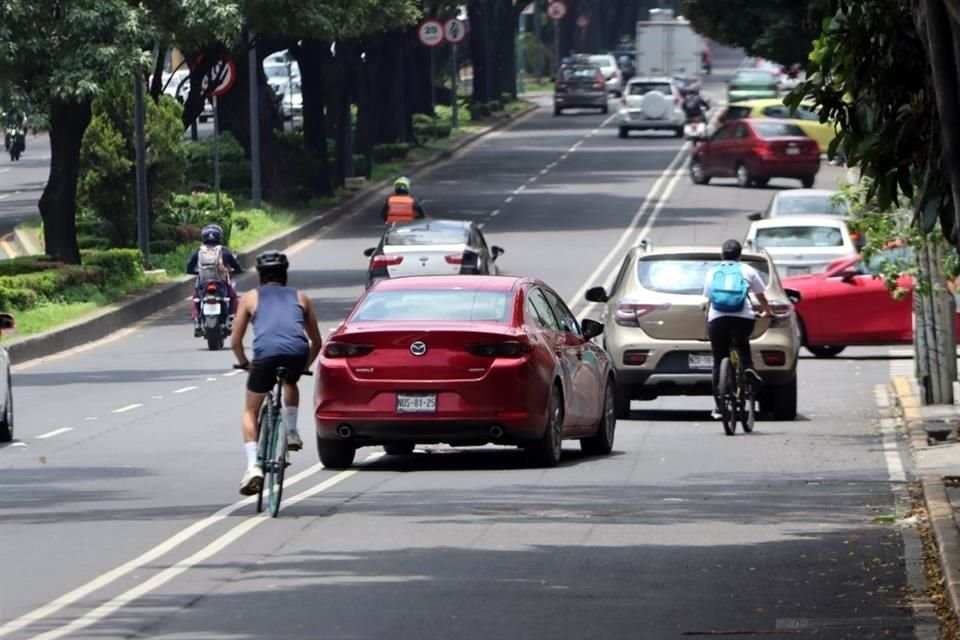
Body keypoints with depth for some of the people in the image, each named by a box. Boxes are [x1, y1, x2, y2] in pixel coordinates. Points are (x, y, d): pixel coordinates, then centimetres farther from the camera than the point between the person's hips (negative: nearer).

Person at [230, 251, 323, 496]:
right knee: (290, 383, 39)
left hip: (266, 354, -2)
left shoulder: (251, 298, 23)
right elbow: (316, 342, 31)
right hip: (297, 353, 2)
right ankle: (291, 432, 23)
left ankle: (253, 467, -2)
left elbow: (235, 341, 21)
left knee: (250, 412, 14)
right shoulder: (300, 298, 28)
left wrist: (244, 364, 38)